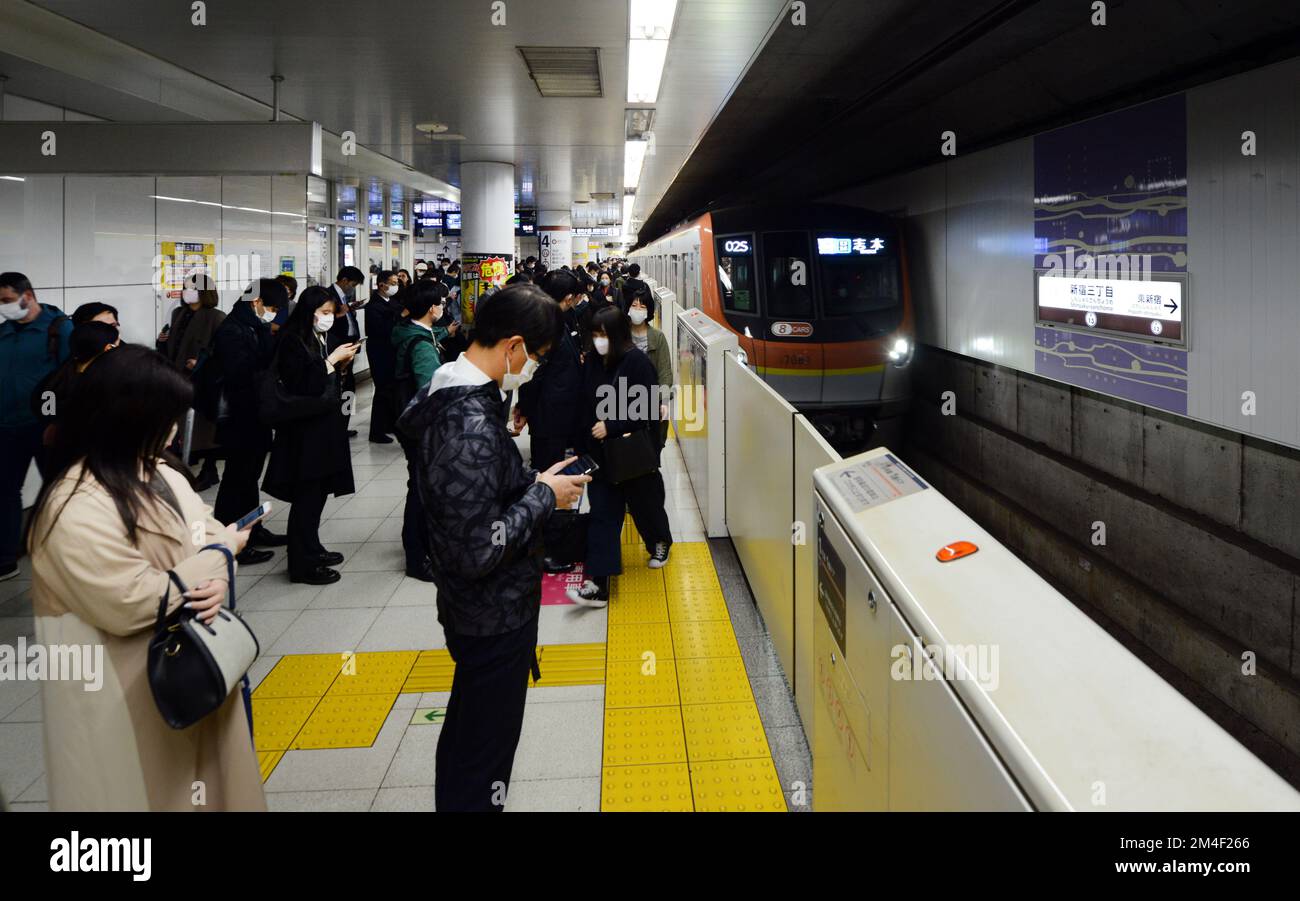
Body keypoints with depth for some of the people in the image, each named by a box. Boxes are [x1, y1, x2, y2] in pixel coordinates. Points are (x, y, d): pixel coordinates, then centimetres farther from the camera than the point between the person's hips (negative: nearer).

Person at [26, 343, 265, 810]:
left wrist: (218, 579, -17)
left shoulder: (161, 475, 5)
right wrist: (218, 554, -18)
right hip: (128, 692, -8)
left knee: (204, 774, 21)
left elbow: (208, 534, 8)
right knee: (155, 787, 8)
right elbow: (133, 605, -29)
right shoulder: (78, 508, -25)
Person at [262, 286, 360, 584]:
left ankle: (312, 549, 25)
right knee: (306, 495, -4)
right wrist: (332, 360, -17)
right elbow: (303, 386, -20)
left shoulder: (322, 340, 12)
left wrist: (341, 364, 2)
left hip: (326, 425, 8)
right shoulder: (293, 342, -12)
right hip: (304, 429, -8)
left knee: (319, 492, 12)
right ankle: (302, 564, 2)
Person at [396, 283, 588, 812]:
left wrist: (532, 484, 3)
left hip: (470, 608, 10)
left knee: (463, 739, 27)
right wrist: (543, 497, -19)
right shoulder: (472, 426, -29)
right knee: (483, 764, 7)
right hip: (495, 617, -10)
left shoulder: (448, 396, 2)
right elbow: (478, 551, -31)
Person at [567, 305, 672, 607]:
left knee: (643, 501, 17)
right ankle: (598, 584, -5)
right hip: (600, 451, 4)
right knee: (602, 513, -1)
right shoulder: (593, 361, 2)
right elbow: (586, 404, 8)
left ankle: (660, 542, 49)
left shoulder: (637, 362, -15)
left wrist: (611, 427, -24)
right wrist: (583, 443, 2)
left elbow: (646, 411, -18)